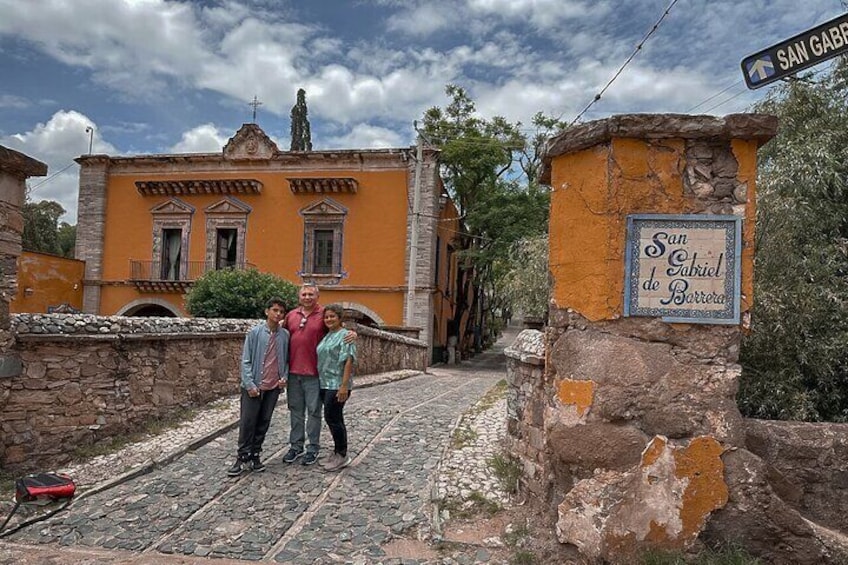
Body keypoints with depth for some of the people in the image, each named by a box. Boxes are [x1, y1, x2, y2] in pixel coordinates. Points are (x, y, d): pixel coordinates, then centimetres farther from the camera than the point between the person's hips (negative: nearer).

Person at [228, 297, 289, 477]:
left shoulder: (285, 335, 2)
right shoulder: (254, 332, -5)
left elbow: (286, 359, 11)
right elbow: (245, 361, -6)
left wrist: (285, 376, -4)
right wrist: (250, 384, -13)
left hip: (273, 387, 3)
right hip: (253, 386, -3)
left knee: (263, 423, 10)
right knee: (247, 422, 0)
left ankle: (254, 456, 22)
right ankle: (242, 458, 10)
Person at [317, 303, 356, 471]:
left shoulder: (345, 335, -9)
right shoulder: (326, 336, 15)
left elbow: (348, 361, -16)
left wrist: (344, 386, -23)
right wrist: (321, 382, 12)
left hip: (337, 385, -8)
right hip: (325, 384, 8)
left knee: (332, 418, -6)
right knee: (335, 419, 13)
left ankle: (342, 455, 5)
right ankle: (338, 451, 23)